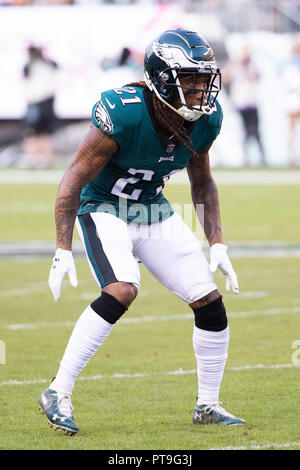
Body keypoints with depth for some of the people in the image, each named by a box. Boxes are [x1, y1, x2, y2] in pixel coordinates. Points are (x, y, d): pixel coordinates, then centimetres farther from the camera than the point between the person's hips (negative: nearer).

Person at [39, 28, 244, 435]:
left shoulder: (205, 120, -9)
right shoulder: (124, 115, -28)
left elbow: (202, 182, 10)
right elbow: (74, 179, -22)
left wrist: (217, 244, 5)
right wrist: (63, 250, -24)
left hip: (155, 212, 6)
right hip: (105, 209, -6)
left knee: (211, 302, -1)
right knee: (122, 290, -30)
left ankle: (208, 405, 17)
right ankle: (59, 394, -22)